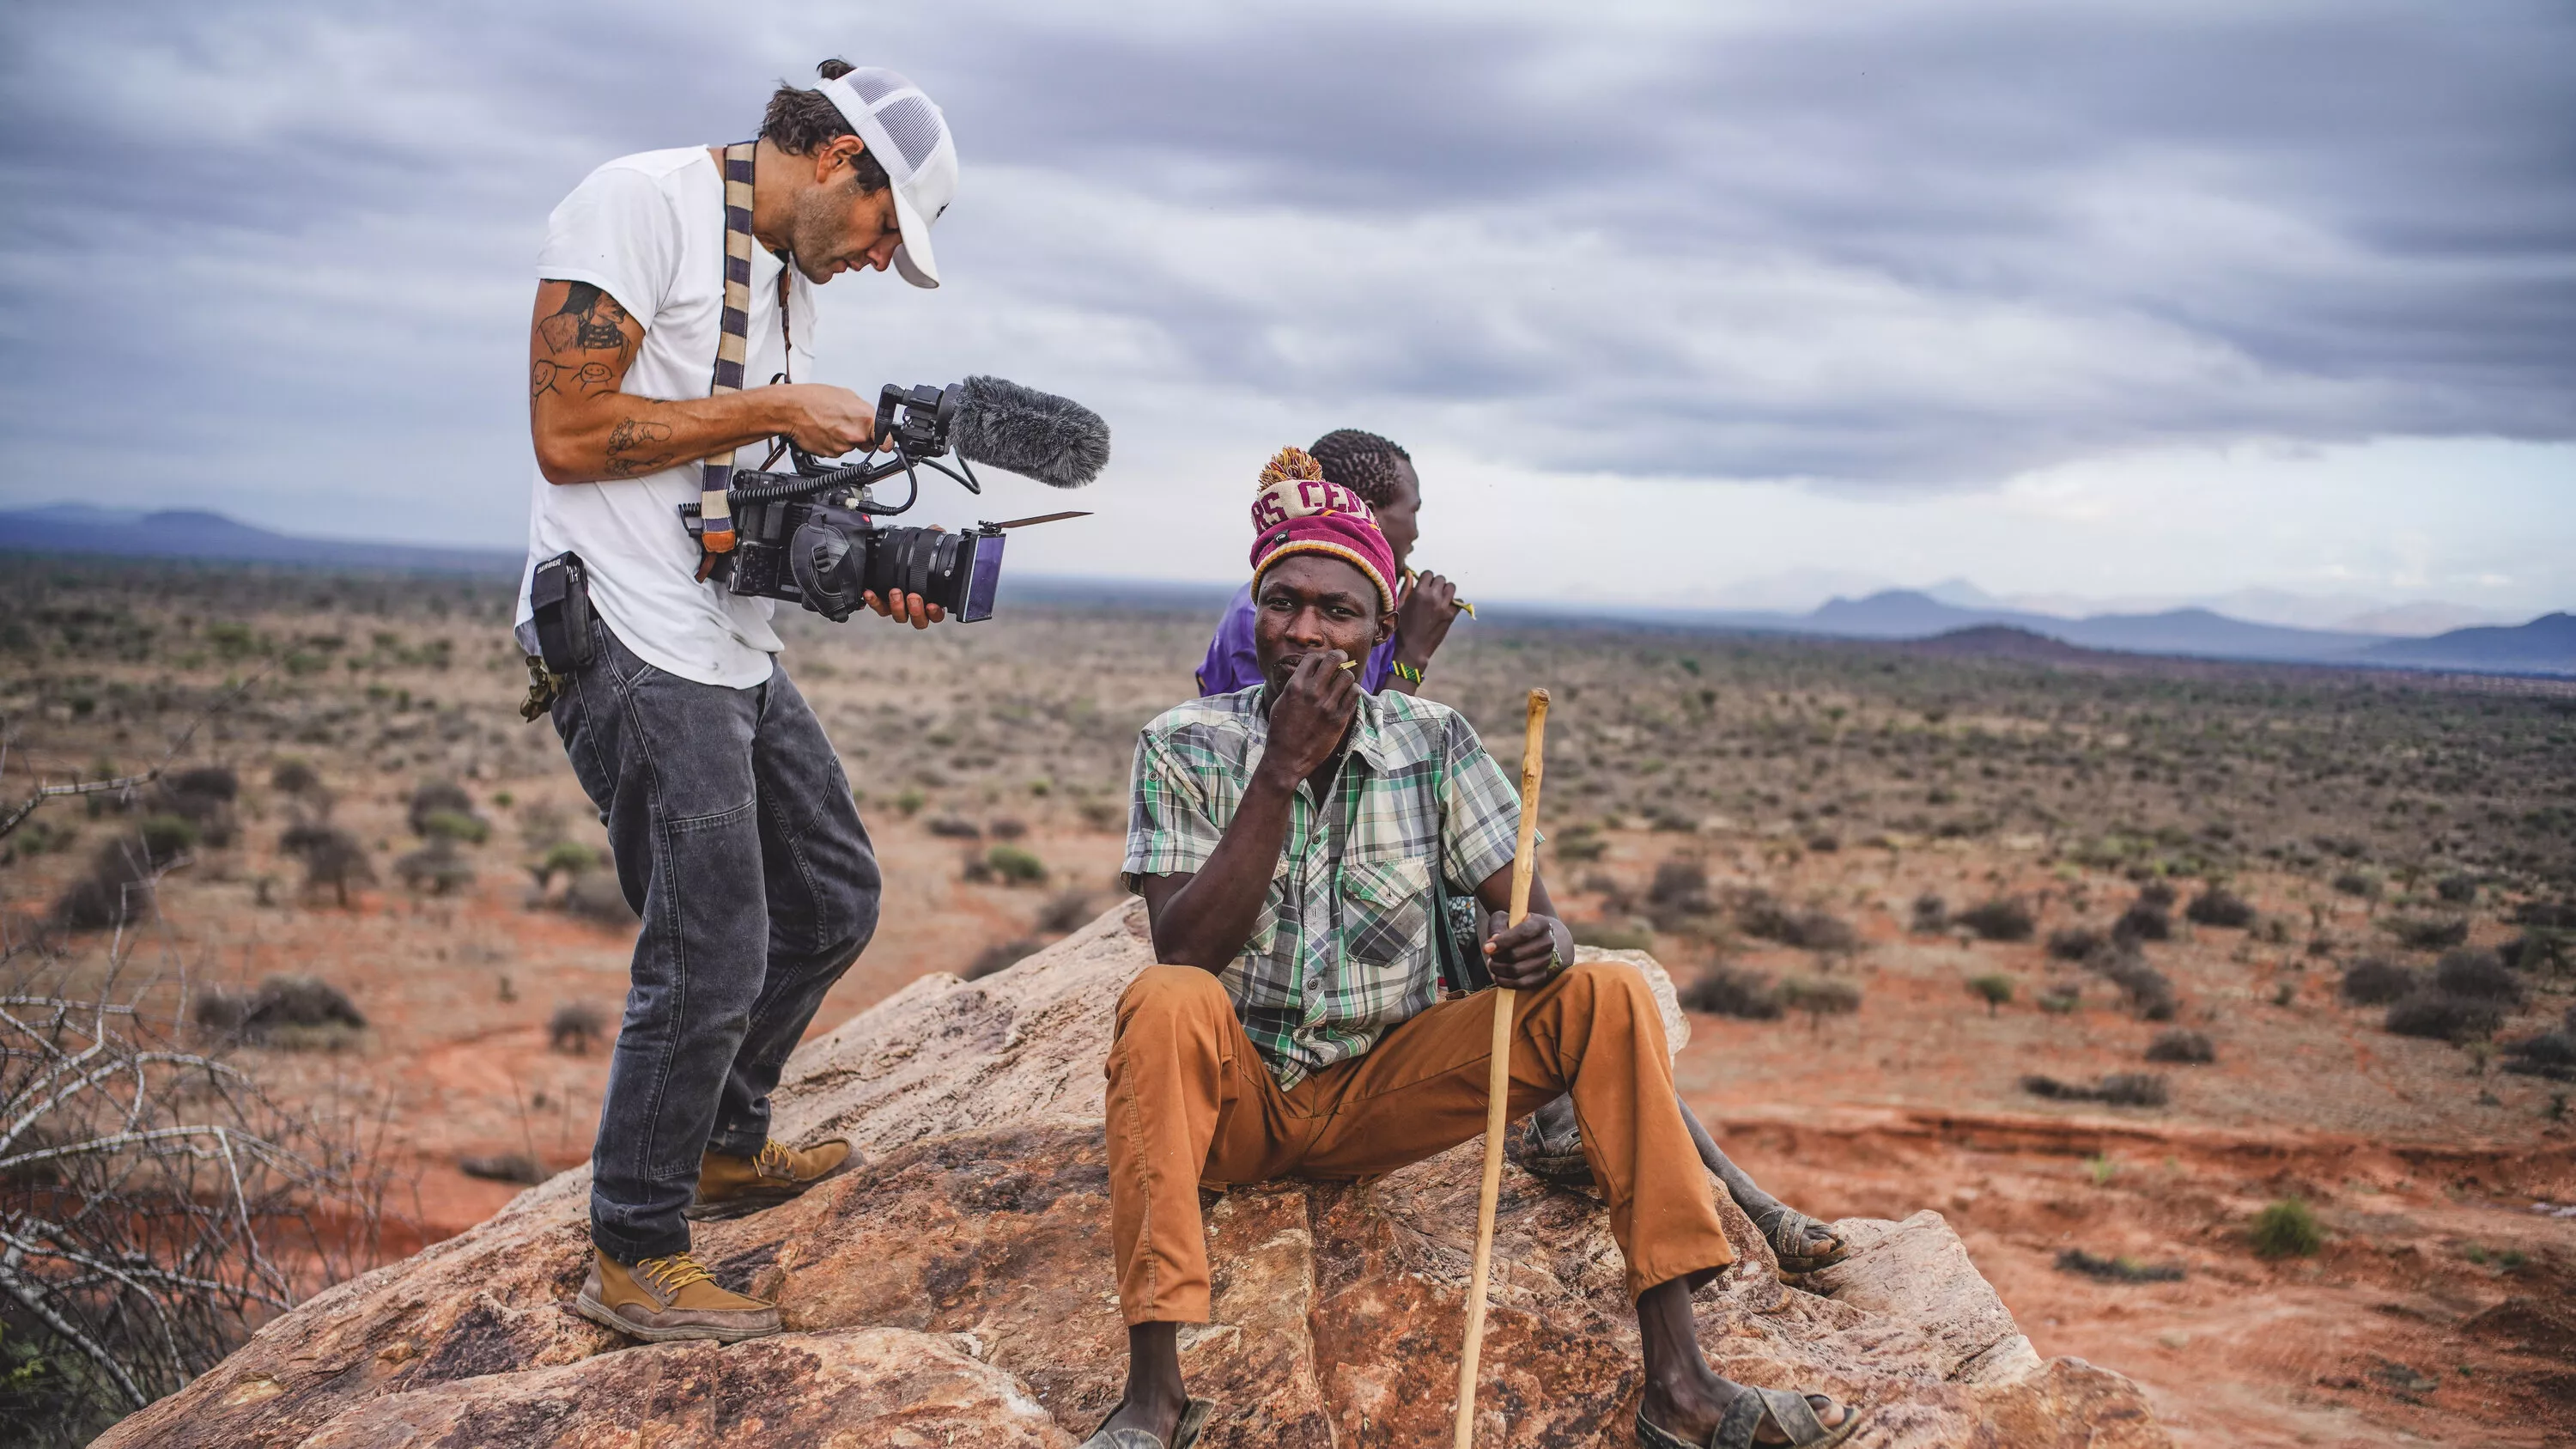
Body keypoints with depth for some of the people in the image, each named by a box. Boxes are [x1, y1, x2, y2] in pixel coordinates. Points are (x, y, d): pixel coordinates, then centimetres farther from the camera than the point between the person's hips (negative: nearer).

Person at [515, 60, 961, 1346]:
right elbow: (568, 433, -17)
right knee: (713, 954, -7)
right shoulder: (641, 203, -10)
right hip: (629, 645, -10)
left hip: (731, 649, 10)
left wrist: (868, 574, 1)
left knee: (833, 901, 17)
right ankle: (634, 1260, 9)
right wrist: (774, 411, -14)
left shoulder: (790, 277, 17)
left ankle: (724, 1147, 36)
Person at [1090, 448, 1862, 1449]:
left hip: (1381, 1095, 3)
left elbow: (1530, 914, -3)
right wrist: (1282, 772, -25)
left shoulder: (1433, 742, -1)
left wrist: (1548, 945, -29)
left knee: (1608, 998, -16)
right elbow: (1183, 951, -19)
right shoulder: (1184, 745, -7)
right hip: (1235, 1096, -2)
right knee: (1165, 1006, -35)